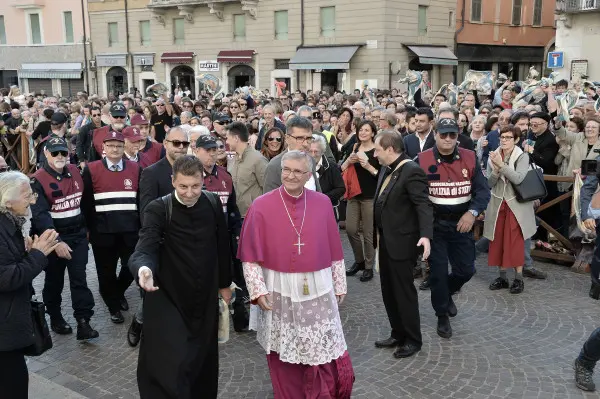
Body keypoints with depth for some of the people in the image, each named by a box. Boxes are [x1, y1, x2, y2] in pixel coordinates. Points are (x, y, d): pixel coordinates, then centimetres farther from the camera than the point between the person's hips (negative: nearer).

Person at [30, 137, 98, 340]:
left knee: (79, 278, 0)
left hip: (78, 235, 4)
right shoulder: (37, 180, -15)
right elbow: (40, 215, -22)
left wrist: (86, 227, 15)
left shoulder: (75, 172, 3)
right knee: (54, 281, 11)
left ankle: (83, 322, 0)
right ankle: (55, 317, 29)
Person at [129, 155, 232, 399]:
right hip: (168, 299, -4)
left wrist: (224, 283, 13)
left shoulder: (212, 204, -3)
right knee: (169, 366, -4)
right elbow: (145, 249, -25)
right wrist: (144, 268, -47)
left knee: (204, 358, 18)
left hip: (205, 297, 4)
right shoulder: (158, 210, -14)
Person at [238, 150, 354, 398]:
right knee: (284, 357, 10)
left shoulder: (323, 203, 1)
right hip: (279, 292, -1)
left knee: (326, 354, 6)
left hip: (318, 291, 2)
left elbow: (334, 249, 6)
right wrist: (258, 290, -10)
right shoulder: (261, 206, -6)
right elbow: (250, 255, -4)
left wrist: (339, 285, 8)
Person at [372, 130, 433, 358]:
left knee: (404, 292, 3)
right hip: (386, 240, 9)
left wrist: (425, 235, -38)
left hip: (402, 242, -9)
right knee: (389, 291, 16)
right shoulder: (387, 170, 9)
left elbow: (424, 205, -25)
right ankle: (398, 334, 31)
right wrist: (378, 233, 19)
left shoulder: (411, 171, -19)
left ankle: (413, 340, 18)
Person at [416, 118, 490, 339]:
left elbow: (483, 190, -2)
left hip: (461, 223, 2)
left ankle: (446, 293, 40)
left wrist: (472, 213, -19)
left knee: (466, 270, 8)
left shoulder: (470, 158, -2)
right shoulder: (422, 160, -8)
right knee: (438, 272, 4)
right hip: (433, 224, -2)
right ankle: (442, 317, 23)